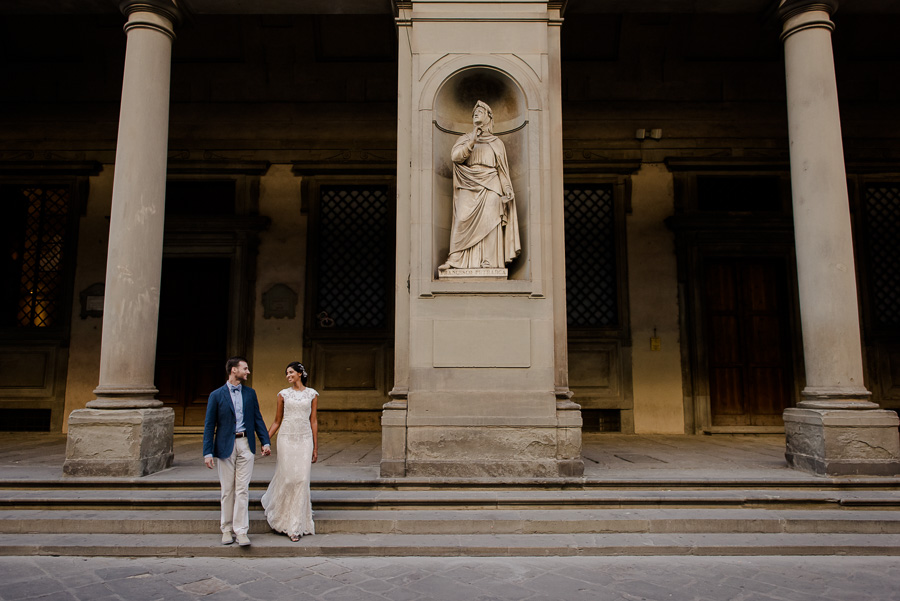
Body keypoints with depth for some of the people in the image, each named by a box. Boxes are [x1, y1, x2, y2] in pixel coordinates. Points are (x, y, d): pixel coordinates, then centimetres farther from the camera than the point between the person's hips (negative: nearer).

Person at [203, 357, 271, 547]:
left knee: (242, 489, -1)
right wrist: (208, 452, -7)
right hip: (226, 445, -1)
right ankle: (227, 529, 20)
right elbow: (209, 425, -1)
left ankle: (241, 530, 3)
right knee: (227, 490, 8)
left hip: (246, 445, 2)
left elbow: (257, 419, 11)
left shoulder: (250, 393, 8)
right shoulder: (217, 395, -1)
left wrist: (265, 441, 2)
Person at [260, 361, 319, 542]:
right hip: (287, 439, 0)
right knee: (285, 478, -1)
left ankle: (296, 526, 8)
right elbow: (277, 421, 10)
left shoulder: (312, 394, 6)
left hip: (305, 440, 0)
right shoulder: (283, 394, 6)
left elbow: (313, 421, 6)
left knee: (302, 480, -2)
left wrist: (315, 448, 5)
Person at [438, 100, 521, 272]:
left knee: (489, 220, -14)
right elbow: (455, 156, 1)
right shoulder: (465, 138, 20)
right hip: (469, 187, 0)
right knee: (463, 219, -15)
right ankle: (455, 259, -16)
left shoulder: (497, 143, 20)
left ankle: (489, 260, -15)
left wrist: (507, 189, 0)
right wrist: (471, 142, -10)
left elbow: (503, 170, 14)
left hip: (490, 187, 0)